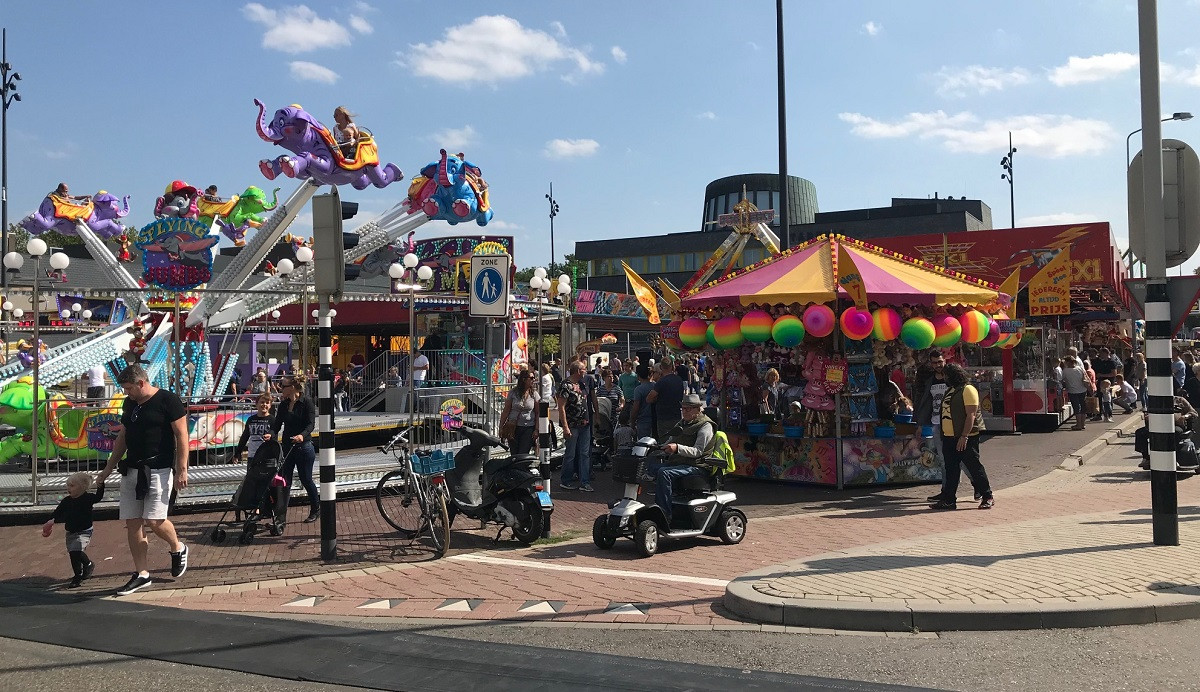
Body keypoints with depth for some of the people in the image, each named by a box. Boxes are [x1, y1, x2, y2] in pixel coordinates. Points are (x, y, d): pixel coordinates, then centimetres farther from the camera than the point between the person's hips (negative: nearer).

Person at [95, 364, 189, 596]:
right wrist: (108, 469, 21)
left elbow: (181, 436, -10)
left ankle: (178, 549, 16)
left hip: (159, 470, -7)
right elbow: (122, 437, 23)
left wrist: (182, 470, -16)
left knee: (154, 521, -14)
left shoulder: (168, 400, -8)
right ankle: (141, 574, 12)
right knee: (132, 523, 4)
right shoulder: (129, 403, 14)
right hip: (132, 470, 7)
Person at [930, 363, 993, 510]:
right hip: (949, 438, 9)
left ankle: (988, 497, 8)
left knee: (974, 467, -2)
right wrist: (943, 435, 19)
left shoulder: (967, 390, -10)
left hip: (966, 438, -9)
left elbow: (971, 415, -17)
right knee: (951, 469, 9)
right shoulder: (950, 390, 18)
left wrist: (964, 436, -23)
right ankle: (949, 500, 12)